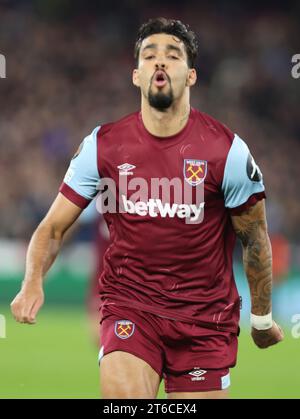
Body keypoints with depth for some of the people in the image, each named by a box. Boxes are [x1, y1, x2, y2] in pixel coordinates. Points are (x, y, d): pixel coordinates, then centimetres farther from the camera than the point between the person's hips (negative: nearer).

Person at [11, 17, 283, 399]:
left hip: (206, 317, 0)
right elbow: (52, 228, 2)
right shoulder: (102, 146, -3)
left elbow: (255, 240, 5)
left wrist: (262, 318, 13)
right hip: (129, 307, 0)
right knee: (122, 395, -25)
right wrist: (33, 282, -17)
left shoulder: (228, 150, -8)